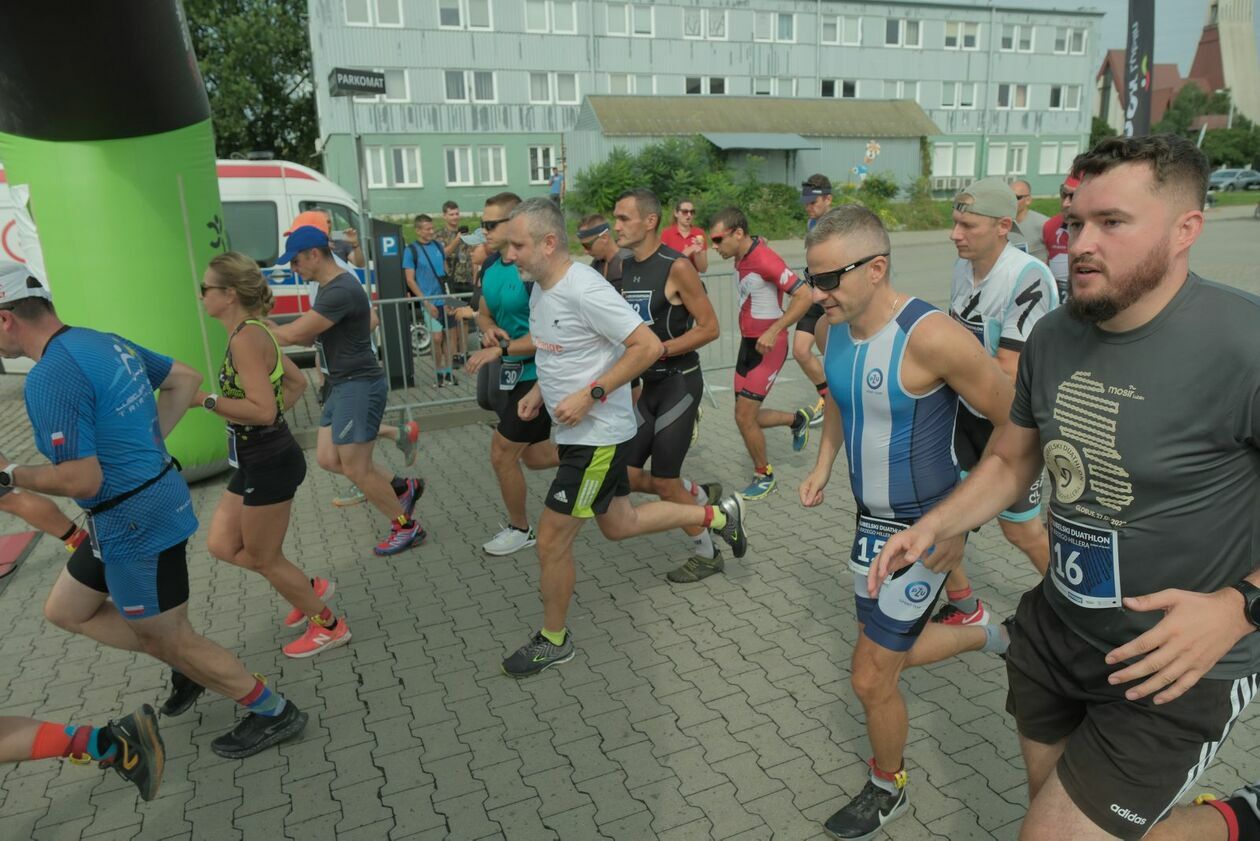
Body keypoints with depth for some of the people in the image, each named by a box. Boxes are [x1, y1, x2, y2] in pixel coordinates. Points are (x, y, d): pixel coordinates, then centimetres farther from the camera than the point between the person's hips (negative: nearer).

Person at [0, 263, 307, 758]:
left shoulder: (49, 379, -23)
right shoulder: (105, 342, 5)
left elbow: (83, 480, -26)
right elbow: (186, 379, 17)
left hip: (135, 523, -10)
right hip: (149, 505, 10)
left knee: (171, 639, 7)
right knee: (65, 610, 23)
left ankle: (274, 713, 20)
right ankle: (187, 664, 27)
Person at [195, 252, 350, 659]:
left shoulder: (245, 338, -22)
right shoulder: (254, 332, 8)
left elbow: (263, 410, -28)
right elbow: (297, 381, 18)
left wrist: (203, 399, -22)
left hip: (269, 463, -10)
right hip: (257, 460, 10)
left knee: (263, 559, 8)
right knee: (222, 545, 18)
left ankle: (328, 626, 24)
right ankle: (309, 588, 30)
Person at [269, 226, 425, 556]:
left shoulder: (342, 291, -21)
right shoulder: (330, 288, 13)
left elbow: (294, 334, -21)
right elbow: (311, 336, 16)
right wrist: (270, 328, 1)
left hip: (360, 385, -10)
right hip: (344, 385, 10)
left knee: (355, 470, -3)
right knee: (327, 459, 12)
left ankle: (407, 526, 13)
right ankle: (403, 487, 22)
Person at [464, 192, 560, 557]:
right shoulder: (490, 266, 4)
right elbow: (484, 313, 17)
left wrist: (501, 348, -27)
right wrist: (489, 329, -5)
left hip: (537, 373, -9)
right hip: (514, 373, 9)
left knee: (502, 455, 0)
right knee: (534, 456, 18)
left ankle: (520, 530, 22)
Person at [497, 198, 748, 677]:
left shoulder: (584, 290, -23)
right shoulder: (540, 289, 6)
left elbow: (648, 346, -24)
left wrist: (590, 395, -25)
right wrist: (539, 391, 6)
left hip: (598, 436, -10)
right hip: (579, 434, 10)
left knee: (551, 541, -1)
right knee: (619, 524, 21)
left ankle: (553, 641, 21)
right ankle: (717, 516, 35)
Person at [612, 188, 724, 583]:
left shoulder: (676, 267, -16)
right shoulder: (623, 268, 7)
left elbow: (709, 328, -15)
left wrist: (658, 351, -21)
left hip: (680, 381, -7)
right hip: (648, 383, 7)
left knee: (664, 480, -2)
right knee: (627, 478, 5)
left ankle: (707, 555, 21)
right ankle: (700, 497, 29)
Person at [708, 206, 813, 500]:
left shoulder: (764, 259, -21)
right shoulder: (741, 258, 5)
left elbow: (804, 296, -24)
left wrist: (773, 331, -30)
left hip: (767, 346, -9)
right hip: (748, 343, 9)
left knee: (744, 417, -6)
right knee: (747, 417, 12)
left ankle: (764, 476, 15)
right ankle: (797, 419, 36)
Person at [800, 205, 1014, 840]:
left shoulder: (930, 336, -28)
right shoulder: (837, 328, -4)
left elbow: (1014, 425, -20)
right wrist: (822, 466, 4)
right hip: (871, 520, 8)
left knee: (871, 678, 4)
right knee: (889, 653, 24)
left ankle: (888, 789, 33)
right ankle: (983, 637, 51)